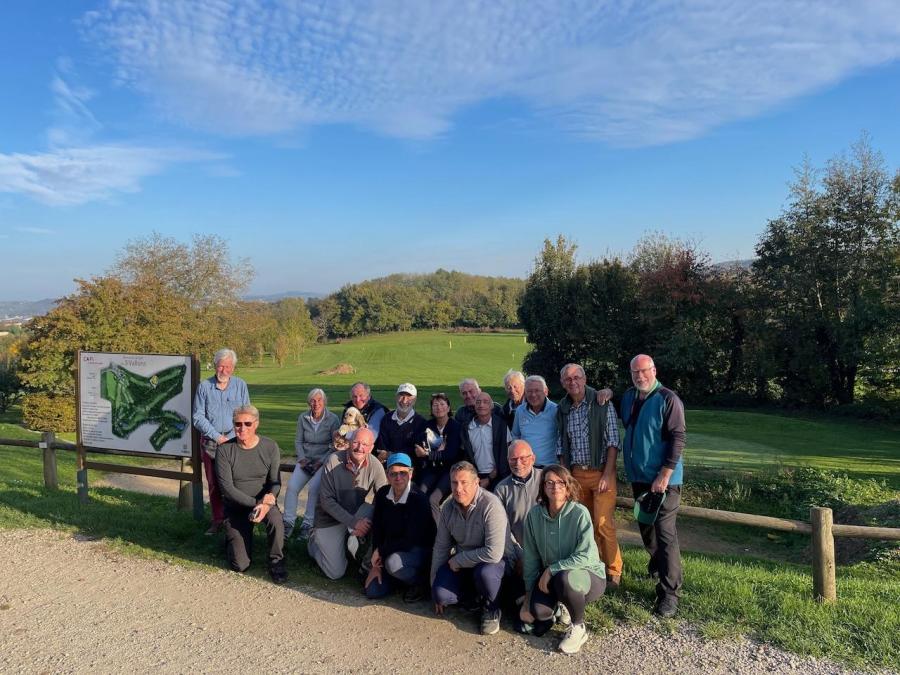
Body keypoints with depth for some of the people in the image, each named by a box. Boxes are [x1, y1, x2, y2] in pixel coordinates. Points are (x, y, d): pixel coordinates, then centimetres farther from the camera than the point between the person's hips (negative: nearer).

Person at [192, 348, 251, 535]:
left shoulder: (240, 385, 2)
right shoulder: (204, 387, 2)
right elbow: (198, 417, 0)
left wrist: (230, 439, -10)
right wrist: (217, 437, -9)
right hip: (210, 442, 1)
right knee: (213, 484, 6)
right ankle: (218, 521, 17)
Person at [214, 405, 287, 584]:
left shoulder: (270, 447, -8)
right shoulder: (224, 450, -12)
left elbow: (275, 482, -7)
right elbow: (226, 487, -16)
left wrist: (269, 500, -30)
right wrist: (256, 503, -25)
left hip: (264, 502, 0)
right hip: (236, 507, 0)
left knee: (275, 518, -36)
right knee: (240, 565, -5)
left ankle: (276, 561, -10)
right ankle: (232, 540, 30)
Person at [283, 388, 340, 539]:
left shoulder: (333, 419, -4)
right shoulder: (303, 418, 6)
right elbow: (298, 441, 10)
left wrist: (321, 462, -13)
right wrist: (302, 458, -5)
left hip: (324, 461, -3)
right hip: (306, 460, 4)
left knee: (313, 488, -27)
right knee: (291, 486, -19)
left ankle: (308, 525, -18)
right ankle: (288, 523, -9)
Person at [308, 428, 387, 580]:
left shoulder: (375, 466, -15)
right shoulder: (334, 461, -21)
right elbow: (326, 500, -19)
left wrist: (361, 526, -29)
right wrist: (353, 522, -28)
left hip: (356, 514, 2)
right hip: (330, 519, -2)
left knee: (372, 511, -31)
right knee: (336, 573, -8)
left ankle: (352, 542, -4)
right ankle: (315, 543, 20)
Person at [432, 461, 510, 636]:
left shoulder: (491, 506, -26)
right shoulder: (448, 507, -5)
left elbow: (494, 553, -33)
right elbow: (441, 547, 4)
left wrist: (457, 561, -20)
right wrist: (435, 585, 7)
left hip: (492, 562, -5)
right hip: (461, 564, 5)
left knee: (484, 573, -38)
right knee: (440, 594, -19)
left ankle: (491, 610, -4)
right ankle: (474, 595, 13)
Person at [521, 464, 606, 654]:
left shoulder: (580, 513, -20)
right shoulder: (534, 515, -7)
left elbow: (585, 556, -24)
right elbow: (530, 557, 0)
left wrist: (551, 569, -22)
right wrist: (530, 593, 0)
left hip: (588, 575, -3)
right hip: (550, 578, 3)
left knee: (564, 579, -36)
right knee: (537, 610, -25)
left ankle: (579, 628, -6)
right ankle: (558, 607, 14)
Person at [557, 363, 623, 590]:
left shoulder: (602, 404, -8)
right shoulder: (562, 409, 6)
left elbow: (613, 442, -10)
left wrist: (607, 474, -14)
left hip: (601, 471, -4)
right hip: (576, 473, 5)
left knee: (603, 524, -6)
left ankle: (613, 571, 9)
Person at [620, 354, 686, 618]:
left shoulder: (668, 399, -13)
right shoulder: (628, 397, 8)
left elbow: (677, 439, -16)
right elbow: (625, 428, 26)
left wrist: (664, 475, -21)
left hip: (663, 479, -7)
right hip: (638, 476, 7)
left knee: (666, 533, -6)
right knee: (646, 528, 17)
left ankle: (669, 593, 0)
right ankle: (657, 568, 39)